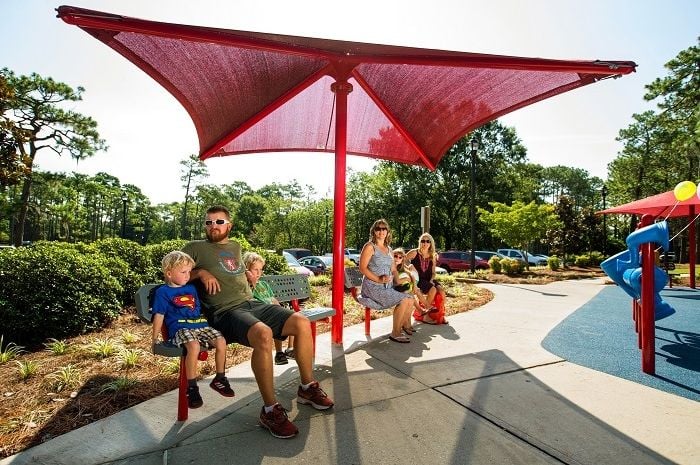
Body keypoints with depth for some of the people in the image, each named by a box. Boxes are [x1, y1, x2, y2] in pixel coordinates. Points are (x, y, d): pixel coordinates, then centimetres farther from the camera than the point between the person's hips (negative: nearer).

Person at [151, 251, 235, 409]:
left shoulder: (191, 288, 22)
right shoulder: (163, 292, 5)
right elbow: (159, 316, 2)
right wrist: (155, 338, 1)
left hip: (200, 325, 6)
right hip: (180, 328, -6)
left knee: (221, 341, -17)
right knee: (194, 346, -35)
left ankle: (220, 379, 4)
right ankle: (191, 388, -19)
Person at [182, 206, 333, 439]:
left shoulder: (235, 246, 24)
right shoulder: (195, 247, 8)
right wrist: (200, 272, -10)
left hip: (252, 303, 7)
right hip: (226, 312, -6)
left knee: (302, 323, -13)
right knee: (263, 334, -38)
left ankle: (307, 388, 4)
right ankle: (270, 410, -24)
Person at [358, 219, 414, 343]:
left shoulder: (388, 249, 17)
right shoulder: (370, 246, -6)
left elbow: (393, 270, 20)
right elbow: (362, 268, -14)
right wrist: (379, 279, -22)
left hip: (387, 287, 7)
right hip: (373, 287, -7)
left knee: (410, 299, -6)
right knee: (403, 300, -20)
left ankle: (404, 325, 17)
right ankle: (395, 333, -7)